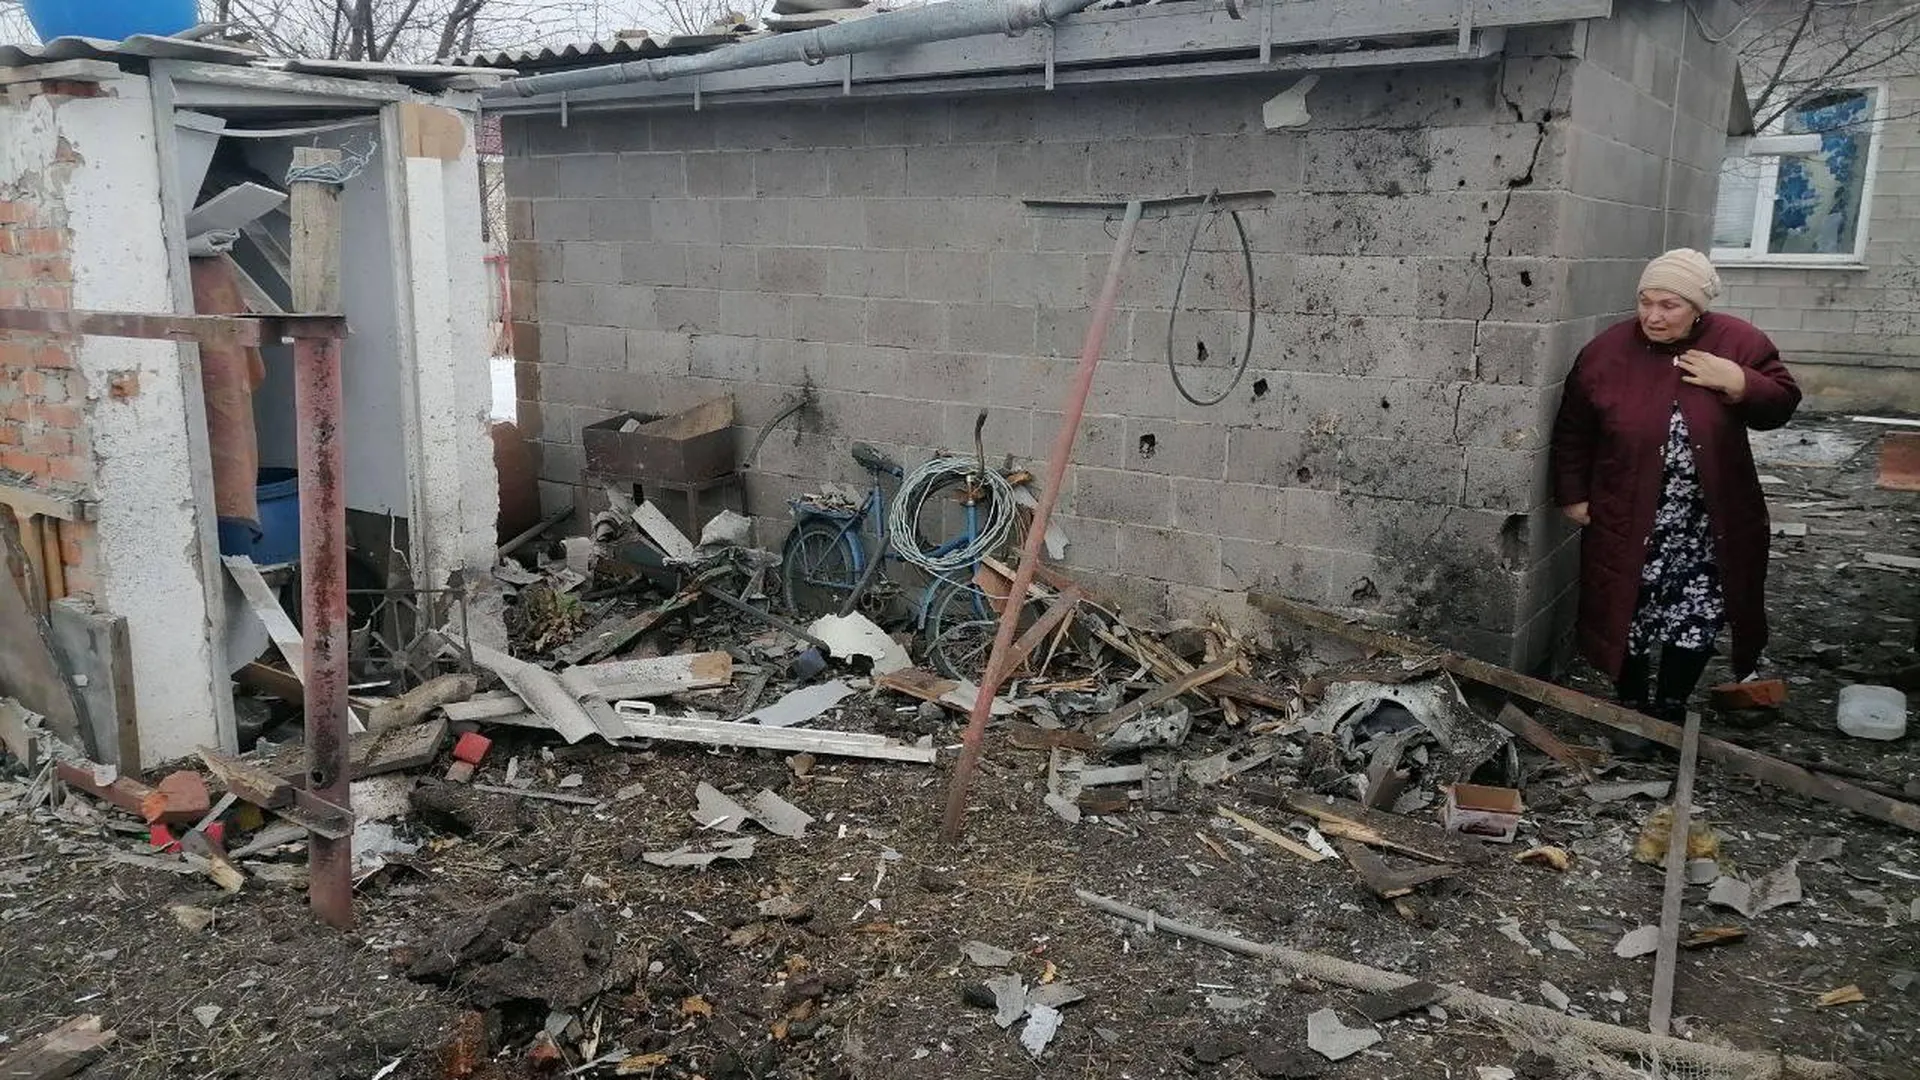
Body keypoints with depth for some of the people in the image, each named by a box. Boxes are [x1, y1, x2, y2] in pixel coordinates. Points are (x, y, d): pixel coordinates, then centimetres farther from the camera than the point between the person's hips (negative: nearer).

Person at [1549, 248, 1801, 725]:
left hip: (1711, 527, 1)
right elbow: (1572, 431, 2)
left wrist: (1738, 383, -18)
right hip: (1628, 524, -1)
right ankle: (1633, 710, 28)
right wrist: (1572, 496, 2)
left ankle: (1670, 709, 29)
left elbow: (1782, 403, 0)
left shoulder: (1739, 342, -5)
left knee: (1697, 621, 7)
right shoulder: (1606, 351, -6)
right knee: (1628, 619, 7)